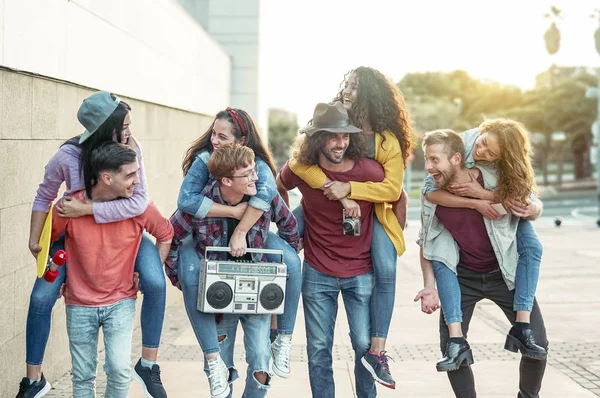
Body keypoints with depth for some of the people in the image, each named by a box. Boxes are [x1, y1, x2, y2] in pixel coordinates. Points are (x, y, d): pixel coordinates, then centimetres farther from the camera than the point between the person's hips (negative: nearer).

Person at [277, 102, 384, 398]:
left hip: (361, 272, -1)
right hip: (317, 273, 1)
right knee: (318, 348, 6)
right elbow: (279, 188, 14)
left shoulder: (370, 170, -15)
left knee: (364, 345, 2)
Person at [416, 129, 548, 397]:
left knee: (538, 343, -2)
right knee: (450, 344, -6)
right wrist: (429, 286, -6)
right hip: (462, 276, 1)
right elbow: (427, 241, 2)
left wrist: (531, 209, -27)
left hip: (504, 272, -1)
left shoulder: (496, 180, -21)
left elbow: (535, 207, -3)